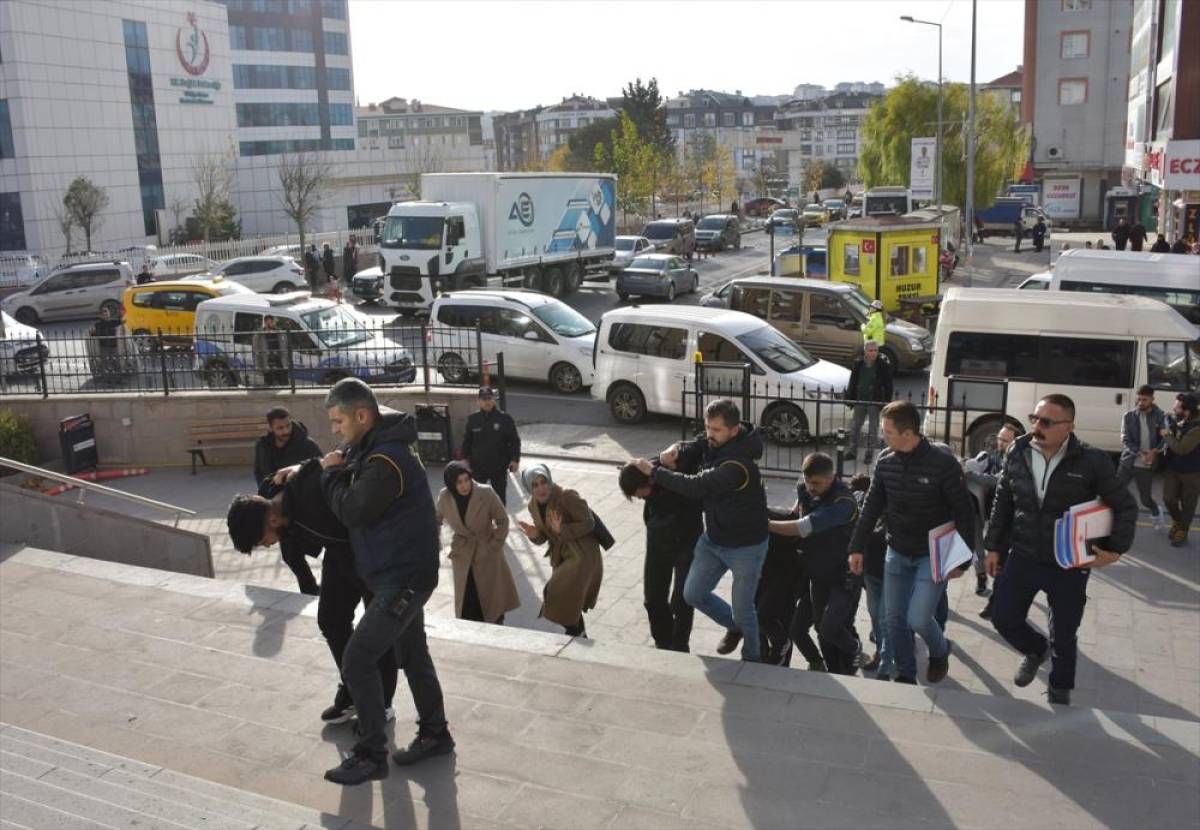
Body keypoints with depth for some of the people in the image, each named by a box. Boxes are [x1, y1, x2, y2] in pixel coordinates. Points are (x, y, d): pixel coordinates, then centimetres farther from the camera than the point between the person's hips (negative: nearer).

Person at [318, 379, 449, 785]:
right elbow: (354, 466, 21)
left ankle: (371, 756, 6)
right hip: (402, 573, 10)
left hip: (403, 579, -10)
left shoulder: (387, 460, -26)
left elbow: (351, 511, -23)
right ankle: (434, 734, 34)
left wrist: (332, 473, -7)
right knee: (412, 654, 20)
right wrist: (304, 469, 3)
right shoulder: (378, 443, 5)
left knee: (357, 660, -6)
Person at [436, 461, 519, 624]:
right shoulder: (444, 497, -12)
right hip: (462, 557, 2)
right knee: (466, 602, 1)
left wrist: (494, 547, -9)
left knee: (493, 598, 3)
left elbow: (502, 520, -8)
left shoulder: (486, 493, -20)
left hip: (487, 554, -2)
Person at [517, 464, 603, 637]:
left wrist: (562, 530, -31)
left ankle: (574, 633, 7)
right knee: (570, 601, 17)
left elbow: (589, 522, -19)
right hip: (560, 556, 7)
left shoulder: (568, 496, -20)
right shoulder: (533, 505, 1)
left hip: (582, 555, -7)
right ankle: (580, 636, 37)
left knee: (562, 594, -15)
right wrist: (535, 535, -14)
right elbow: (544, 535, 10)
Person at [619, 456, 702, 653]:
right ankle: (663, 646, 30)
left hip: (687, 540, -4)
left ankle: (678, 651, 14)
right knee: (653, 599, 11)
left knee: (680, 602, -4)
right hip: (658, 539, 4)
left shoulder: (681, 469, -29)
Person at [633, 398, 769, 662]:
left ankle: (752, 661, 34)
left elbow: (696, 486, -34)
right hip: (713, 539, 8)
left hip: (746, 547, -8)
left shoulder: (738, 465, -33)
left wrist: (654, 472, -25)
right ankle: (734, 626, 39)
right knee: (693, 594, 13)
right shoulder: (714, 441, -9)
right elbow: (692, 449, 9)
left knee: (743, 609, 8)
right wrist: (676, 452, -17)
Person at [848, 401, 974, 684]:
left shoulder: (943, 464, -19)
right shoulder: (885, 462, -4)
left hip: (933, 555, -5)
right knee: (893, 618, 7)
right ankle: (906, 675, 27)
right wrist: (857, 547, 1)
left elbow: (964, 514, -12)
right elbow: (871, 508, 4)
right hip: (897, 554, 5)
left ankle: (940, 651, 24)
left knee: (918, 619, -10)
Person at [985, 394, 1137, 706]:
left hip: (1070, 566, -3)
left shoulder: (1091, 461, -16)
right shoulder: (1018, 453, -5)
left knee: (1064, 636, 11)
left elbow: (1125, 507, -3)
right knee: (1004, 619, 9)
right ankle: (1036, 650, 42)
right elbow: (1002, 503, 6)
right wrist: (994, 547, 9)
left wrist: (1115, 549, -8)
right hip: (1022, 557, 3)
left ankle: (1060, 692, 37)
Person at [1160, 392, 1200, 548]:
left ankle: (1182, 532, 26)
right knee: (1169, 499, 3)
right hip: (1171, 468, 5)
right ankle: (1177, 521, 32)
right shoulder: (1172, 419, -4)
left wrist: (1166, 435, -20)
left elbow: (1182, 449, -31)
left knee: (1187, 504, 8)